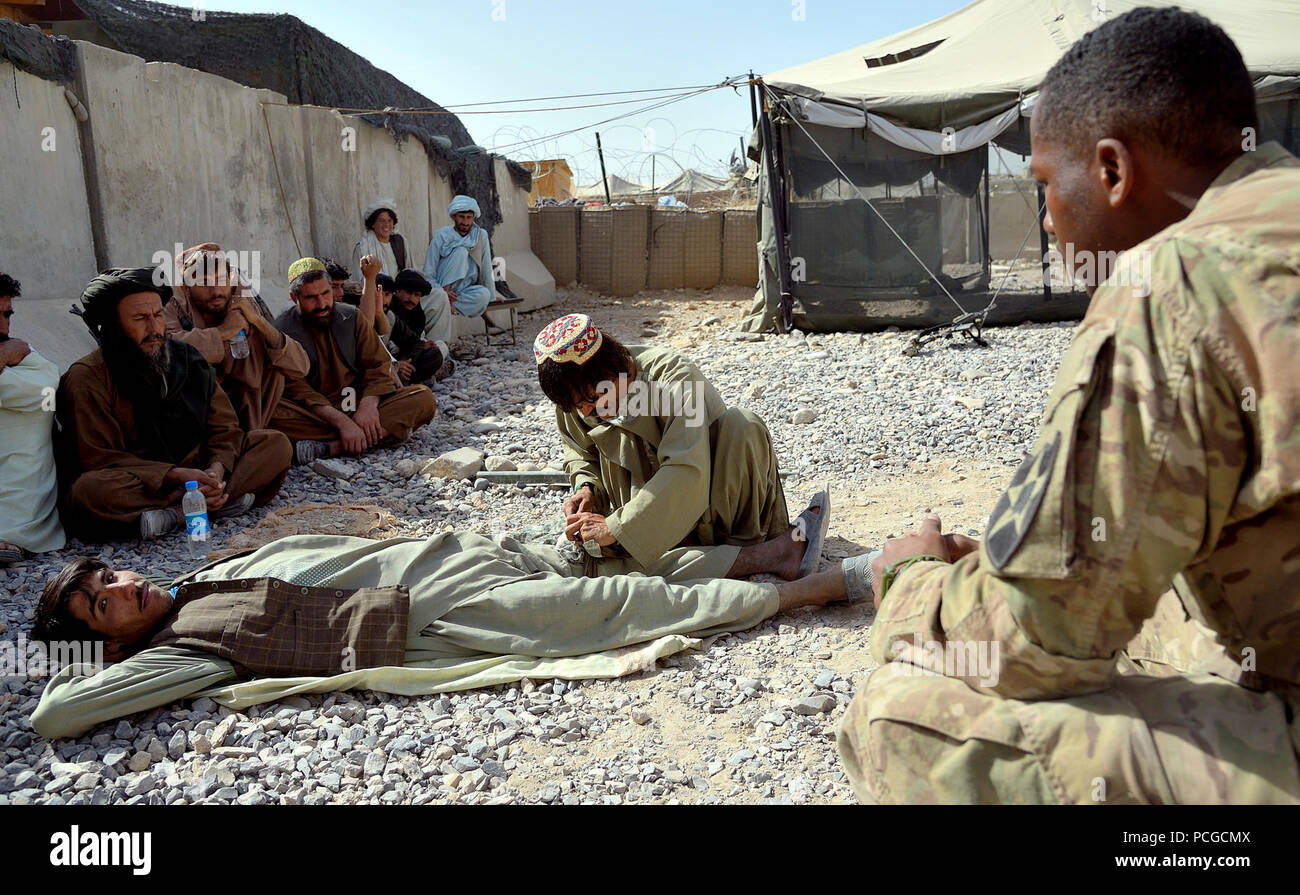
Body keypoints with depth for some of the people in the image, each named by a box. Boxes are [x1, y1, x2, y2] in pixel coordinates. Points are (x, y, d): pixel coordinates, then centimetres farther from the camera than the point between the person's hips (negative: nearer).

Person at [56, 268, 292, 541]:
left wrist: (217, 469, -17)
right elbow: (99, 458, -13)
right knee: (87, 491, -38)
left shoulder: (187, 359, 7)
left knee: (275, 444, -11)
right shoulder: (86, 378, -7)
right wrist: (175, 475, -25)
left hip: (196, 473, 5)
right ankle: (226, 499, -31)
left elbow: (225, 427, 6)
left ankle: (175, 511, -27)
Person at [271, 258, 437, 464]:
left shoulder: (352, 318, 8)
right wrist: (342, 422, -27)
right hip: (313, 414, -3)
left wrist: (369, 404, -17)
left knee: (425, 398, -20)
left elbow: (378, 365, 4)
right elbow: (297, 390, -14)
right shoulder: (283, 331, -4)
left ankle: (328, 447, -34)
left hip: (357, 405, 4)